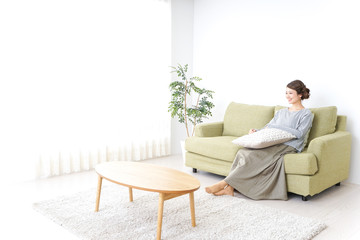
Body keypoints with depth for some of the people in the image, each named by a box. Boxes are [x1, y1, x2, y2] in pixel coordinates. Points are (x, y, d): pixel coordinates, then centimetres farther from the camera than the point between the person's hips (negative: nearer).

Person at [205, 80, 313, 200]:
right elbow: (268, 128, 20)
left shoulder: (306, 114, 7)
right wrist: (255, 132, -1)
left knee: (252, 155, -30)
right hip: (273, 144, 6)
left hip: (289, 146, -6)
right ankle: (230, 188, -29)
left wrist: (277, 126, -11)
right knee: (243, 152, -24)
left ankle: (224, 183, -29)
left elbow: (299, 134, -8)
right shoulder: (281, 112, 26)